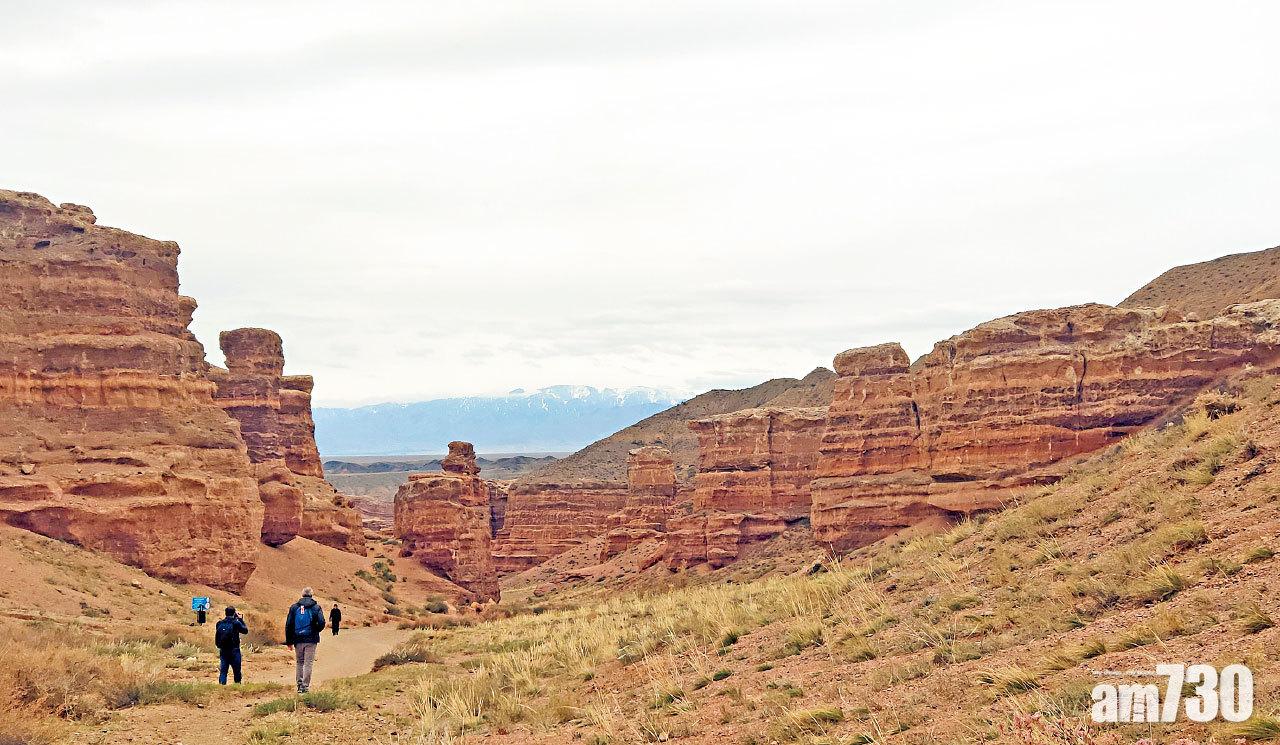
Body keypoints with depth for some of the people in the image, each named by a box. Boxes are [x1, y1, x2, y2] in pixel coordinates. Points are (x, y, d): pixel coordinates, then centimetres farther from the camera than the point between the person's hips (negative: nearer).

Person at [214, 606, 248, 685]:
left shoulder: (219, 624, 1)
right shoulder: (236, 623, -11)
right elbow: (245, 630, 3)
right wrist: (240, 620, 9)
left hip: (223, 651, 3)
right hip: (234, 651, -3)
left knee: (223, 671, 5)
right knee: (237, 672, 10)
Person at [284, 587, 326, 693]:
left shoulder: (294, 607, 4)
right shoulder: (316, 608, -3)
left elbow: (288, 625, 3)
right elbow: (321, 623, -12)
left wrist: (289, 641, 7)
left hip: (298, 640, 2)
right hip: (311, 640, -2)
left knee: (299, 662, 15)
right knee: (308, 663, 3)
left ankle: (299, 685, 16)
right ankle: (305, 686, -1)